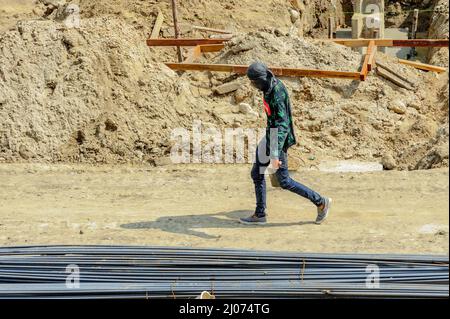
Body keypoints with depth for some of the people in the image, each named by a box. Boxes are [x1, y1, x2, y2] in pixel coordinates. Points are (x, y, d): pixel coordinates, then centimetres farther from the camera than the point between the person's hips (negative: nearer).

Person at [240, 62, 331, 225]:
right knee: (257, 173, 13)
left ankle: (320, 202, 14)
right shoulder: (271, 85, 1)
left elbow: (281, 125, -35)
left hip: (277, 138, -10)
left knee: (284, 181, 2)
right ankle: (260, 214, 22)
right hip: (270, 134, 10)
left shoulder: (277, 96, -29)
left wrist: (275, 155, -40)